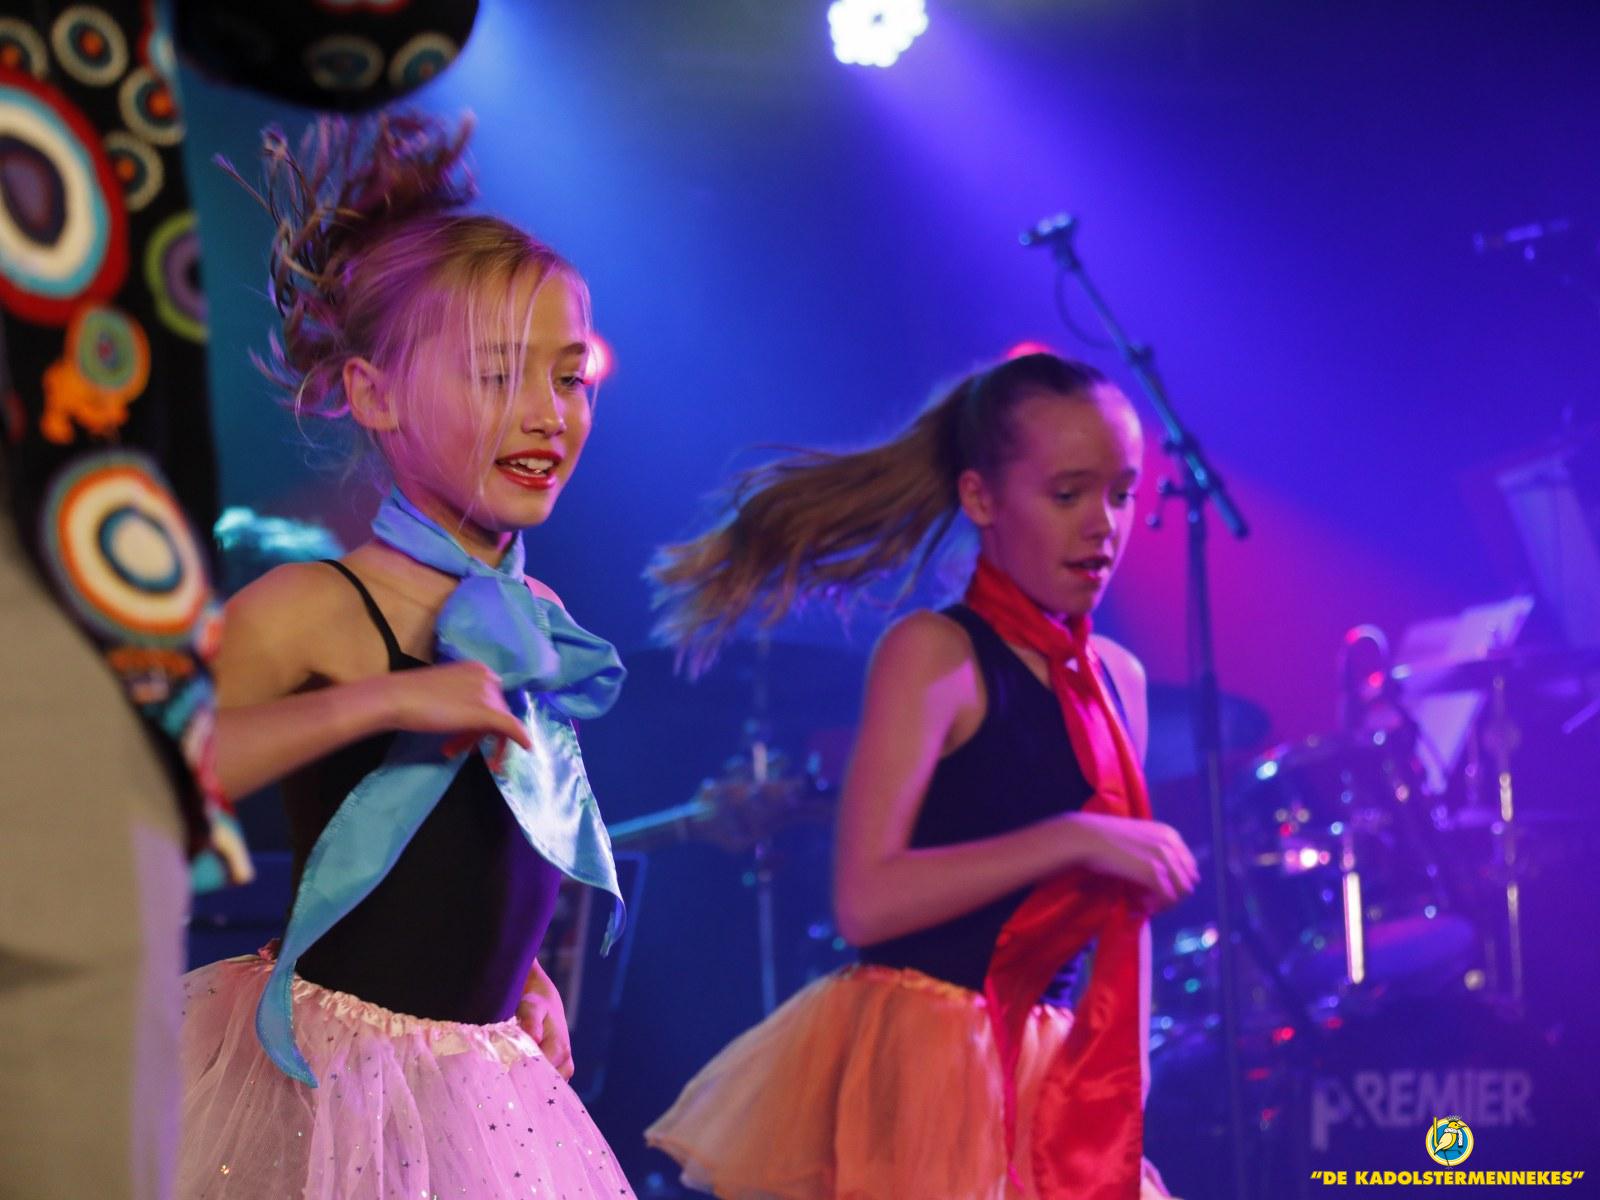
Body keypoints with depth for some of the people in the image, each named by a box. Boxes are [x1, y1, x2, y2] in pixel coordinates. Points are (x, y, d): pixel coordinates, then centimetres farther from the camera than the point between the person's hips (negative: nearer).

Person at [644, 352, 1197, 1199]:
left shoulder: (1118, 680, 11)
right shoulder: (935, 653, -9)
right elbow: (865, 900, -19)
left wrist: (1124, 1086, 10)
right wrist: (1074, 839, -22)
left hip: (1052, 1081, 6)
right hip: (916, 1059, -6)